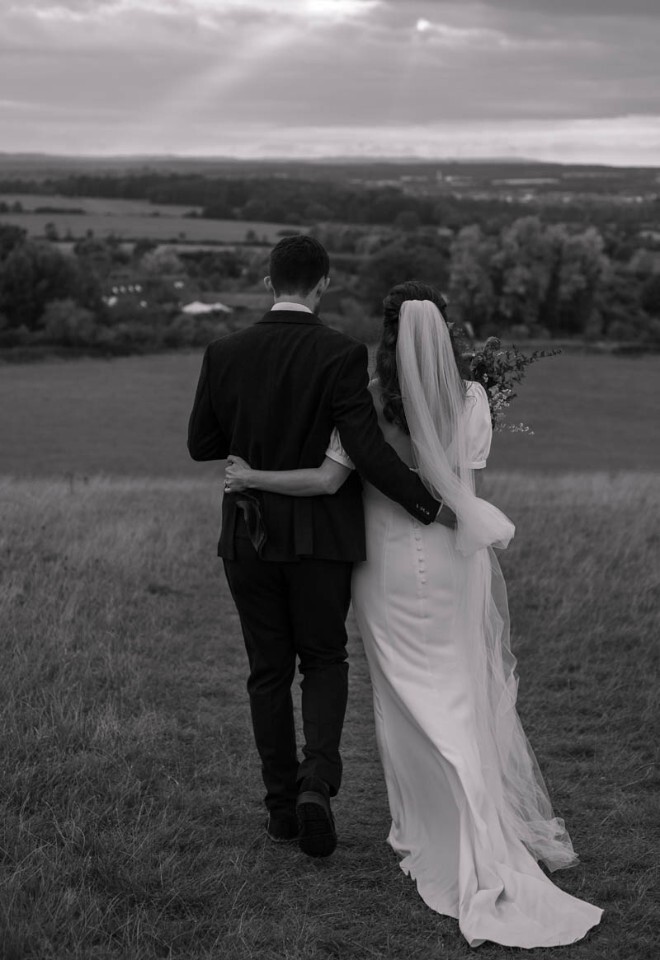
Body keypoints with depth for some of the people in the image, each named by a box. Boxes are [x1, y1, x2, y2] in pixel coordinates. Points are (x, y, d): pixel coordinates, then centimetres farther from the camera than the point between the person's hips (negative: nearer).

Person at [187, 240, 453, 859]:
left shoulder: (224, 354, -2)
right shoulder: (341, 356, -12)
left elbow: (201, 445, 3)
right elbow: (368, 451, -19)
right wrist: (429, 506, -10)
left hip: (248, 534, 2)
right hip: (319, 535, -2)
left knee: (268, 671, 13)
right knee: (324, 661, 14)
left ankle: (282, 807, 18)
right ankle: (318, 779, -6)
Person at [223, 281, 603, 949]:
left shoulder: (363, 401, -10)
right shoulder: (471, 399, -4)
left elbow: (327, 480, -14)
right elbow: (465, 486, -1)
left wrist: (250, 478, -4)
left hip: (389, 567, -2)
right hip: (454, 561, 2)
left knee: (407, 704, 9)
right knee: (466, 701, 13)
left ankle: (429, 831, 15)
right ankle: (489, 832, 17)